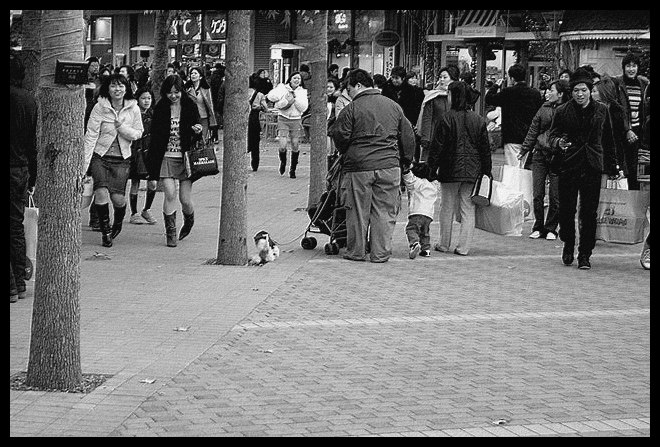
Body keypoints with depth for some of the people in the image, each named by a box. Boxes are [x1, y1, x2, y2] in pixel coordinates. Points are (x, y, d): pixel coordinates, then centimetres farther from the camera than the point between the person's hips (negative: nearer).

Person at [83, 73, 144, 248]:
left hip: (122, 158, 1)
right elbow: (91, 135, -6)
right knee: (101, 192, -16)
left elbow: (138, 134, 6)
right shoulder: (100, 107, -6)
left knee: (118, 197, -8)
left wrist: (123, 127, -15)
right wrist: (84, 163, -11)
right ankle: (105, 230, 5)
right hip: (100, 156, -1)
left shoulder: (133, 109, 0)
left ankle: (118, 223, 26)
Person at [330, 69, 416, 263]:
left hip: (359, 167, -3)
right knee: (384, 212, 7)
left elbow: (340, 136, -7)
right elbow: (408, 136, 13)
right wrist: (406, 160, 22)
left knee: (358, 211, 6)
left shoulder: (352, 109, -5)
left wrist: (344, 152, 13)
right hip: (389, 166, 3)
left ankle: (356, 252, 12)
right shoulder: (394, 106, 10)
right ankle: (380, 253, 7)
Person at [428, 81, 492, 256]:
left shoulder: (448, 118, -10)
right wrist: (487, 171, 14)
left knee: (447, 207, 9)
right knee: (468, 209, 6)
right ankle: (463, 247, 4)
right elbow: (485, 148, 7)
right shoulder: (479, 120, 3)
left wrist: (432, 168, -2)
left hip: (450, 171, -3)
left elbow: (437, 146, -9)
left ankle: (444, 244, 16)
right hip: (473, 172, 3)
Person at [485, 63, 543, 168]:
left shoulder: (508, 92, -9)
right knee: (528, 169, 11)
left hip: (513, 139, -5)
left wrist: (496, 85, 15)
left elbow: (488, 99, 1)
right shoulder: (535, 93, 5)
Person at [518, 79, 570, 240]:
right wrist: (524, 150, 14)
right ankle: (538, 228, 13)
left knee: (555, 196, 1)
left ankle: (550, 229, 13)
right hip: (540, 154, 4)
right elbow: (533, 130, 14)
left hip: (557, 157, -4)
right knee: (538, 194, 3)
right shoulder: (544, 108, 8)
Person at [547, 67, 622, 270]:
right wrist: (558, 142, -19)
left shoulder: (601, 111, 6)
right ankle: (568, 245, 26)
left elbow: (608, 140, 14)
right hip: (568, 166, 0)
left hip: (592, 167, 0)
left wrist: (612, 167, 14)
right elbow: (552, 135, 5)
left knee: (589, 213, -2)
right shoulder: (562, 111, 1)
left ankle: (584, 254, 5)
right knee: (566, 210, 2)